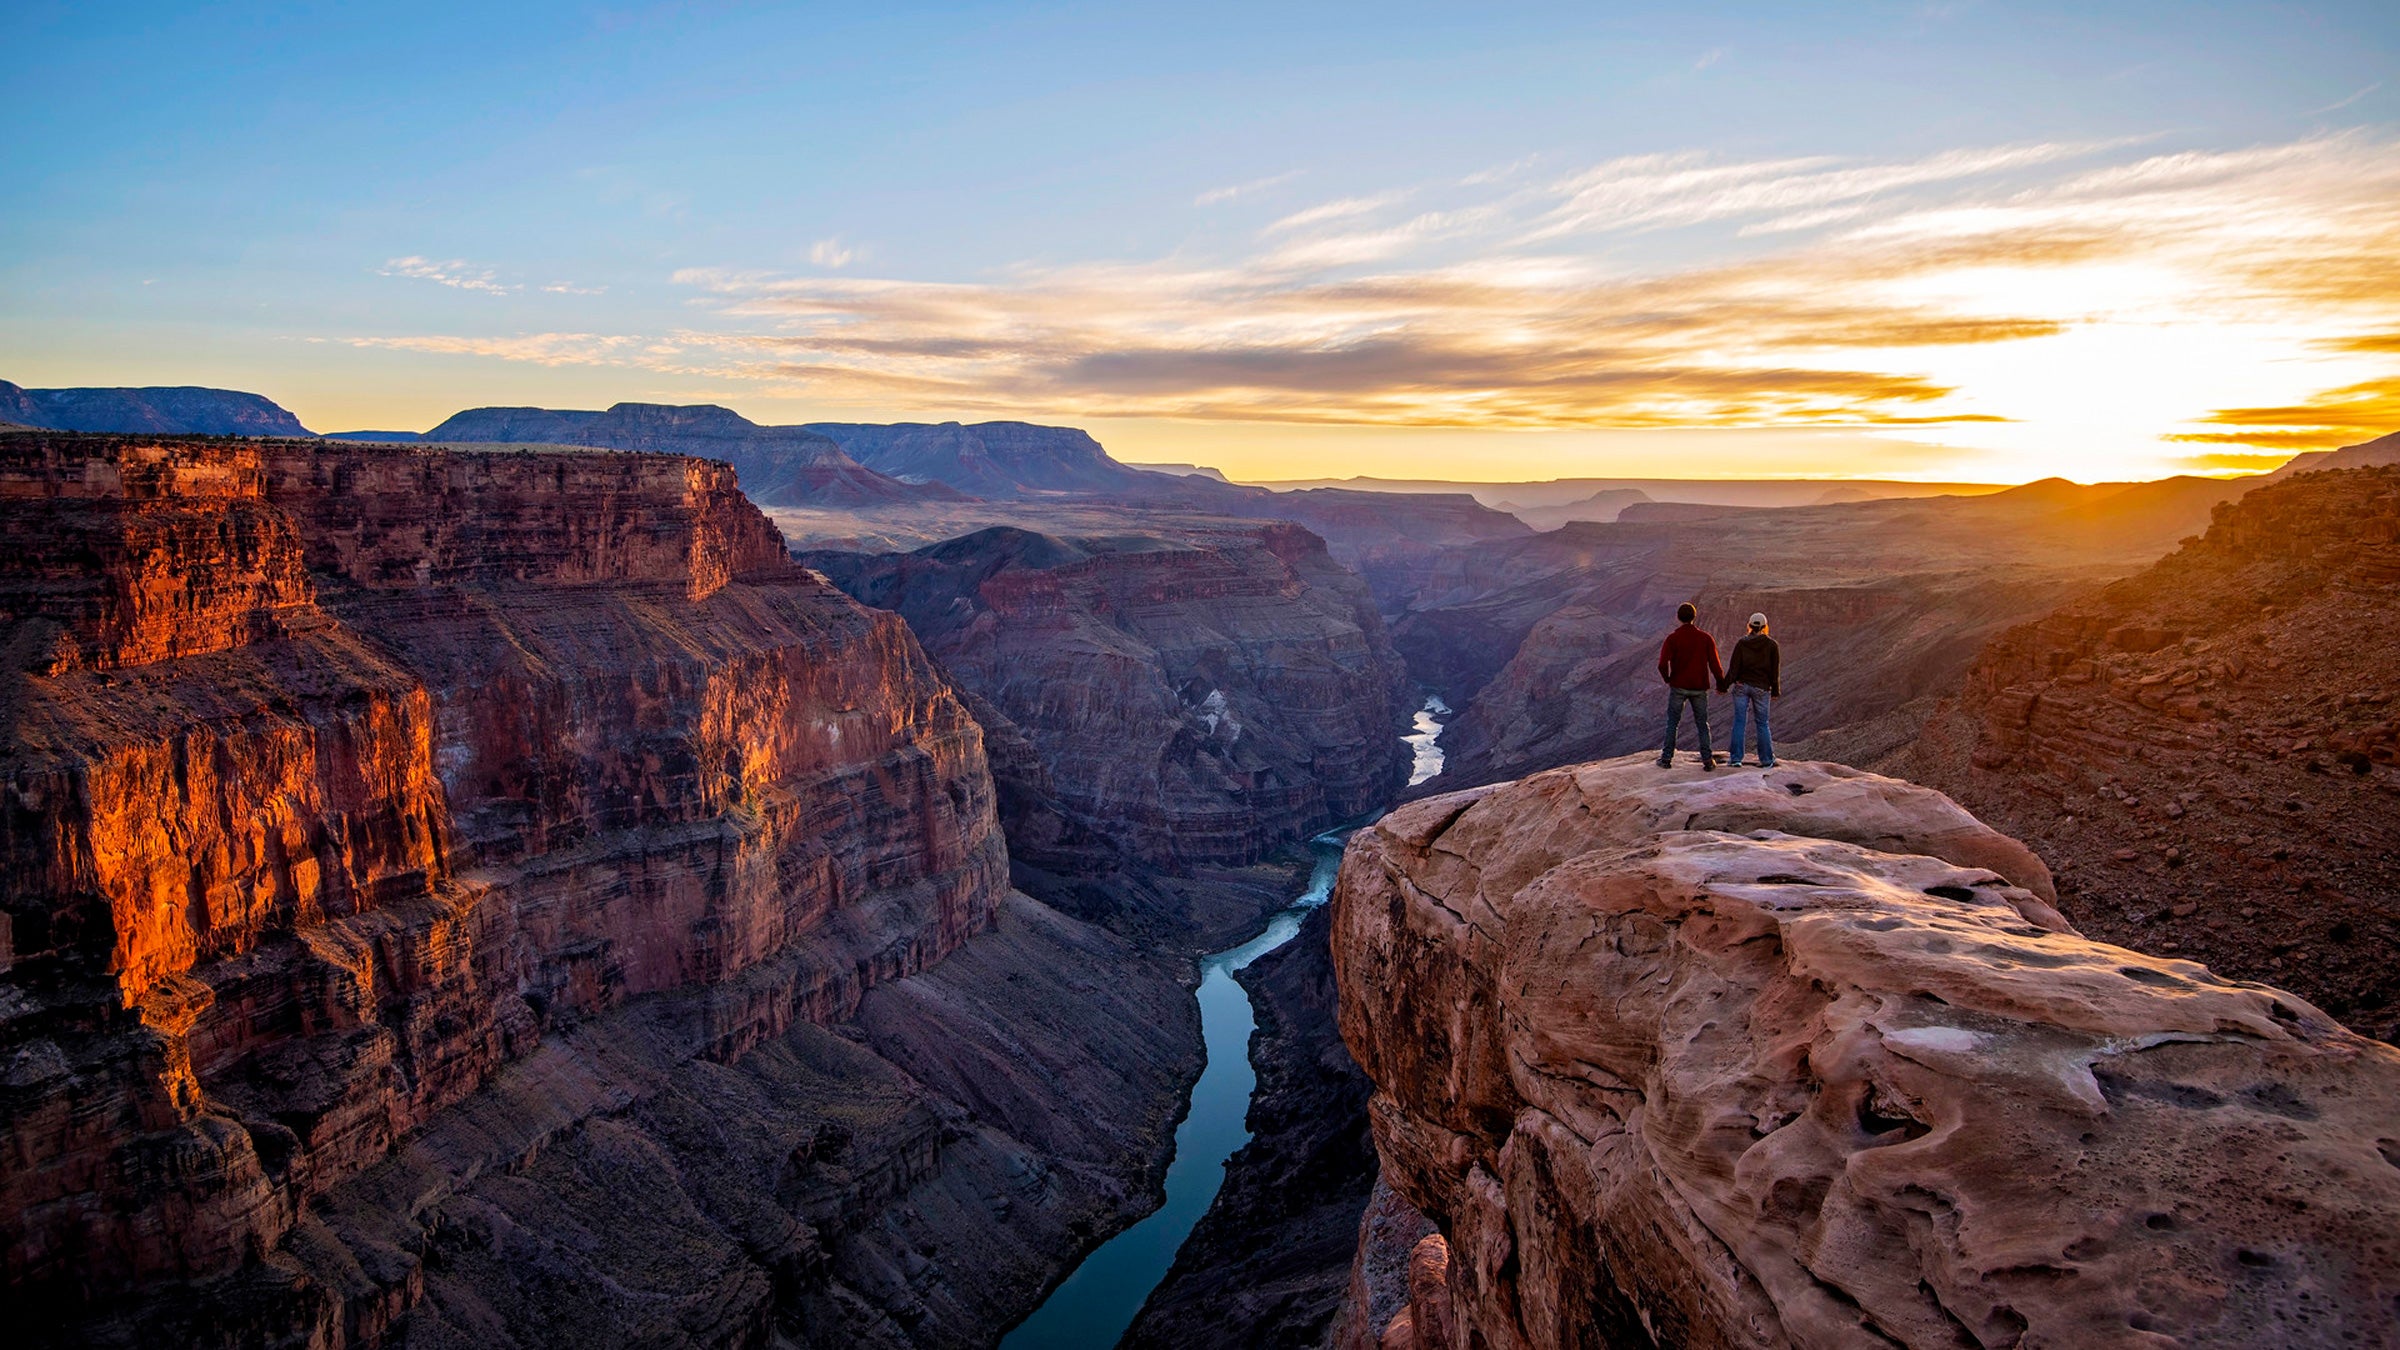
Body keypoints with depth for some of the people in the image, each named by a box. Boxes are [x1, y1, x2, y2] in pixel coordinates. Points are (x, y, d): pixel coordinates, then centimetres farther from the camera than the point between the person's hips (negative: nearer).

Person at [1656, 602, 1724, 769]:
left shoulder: (1672, 638, -7)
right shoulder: (1706, 638, -2)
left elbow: (1663, 664, -16)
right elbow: (1714, 665, -6)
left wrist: (1667, 679, 4)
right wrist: (1722, 683, 10)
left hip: (1678, 687, -2)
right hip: (1700, 688, 2)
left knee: (1672, 723, 9)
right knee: (1702, 724, 11)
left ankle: (1666, 758, 8)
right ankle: (1707, 759, 6)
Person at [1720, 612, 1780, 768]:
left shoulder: (1741, 643, -3)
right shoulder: (1771, 645, -2)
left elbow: (1733, 668, -5)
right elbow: (1775, 670, 1)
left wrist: (1723, 686, 1)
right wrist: (1775, 691, 10)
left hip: (1741, 685, 0)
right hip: (1761, 688, 0)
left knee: (1738, 722, 3)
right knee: (1762, 723, 9)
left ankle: (1735, 758, 0)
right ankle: (1766, 760, 11)